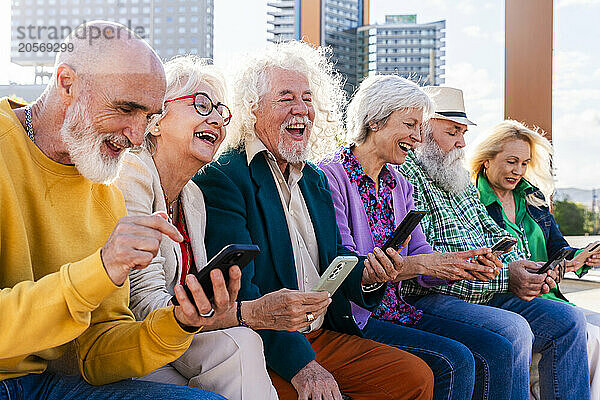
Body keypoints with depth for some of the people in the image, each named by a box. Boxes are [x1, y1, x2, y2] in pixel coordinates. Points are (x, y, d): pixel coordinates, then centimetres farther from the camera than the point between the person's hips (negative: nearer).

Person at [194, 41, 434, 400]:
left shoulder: (316, 180, 17)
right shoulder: (220, 179, -10)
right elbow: (237, 290, -19)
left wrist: (365, 273, -7)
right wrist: (299, 363, -26)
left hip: (326, 336, 7)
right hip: (265, 352, -7)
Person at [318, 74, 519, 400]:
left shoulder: (399, 185, 17)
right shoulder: (329, 177, -10)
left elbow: (418, 252, 10)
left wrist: (463, 265, -11)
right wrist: (424, 264, -24)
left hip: (398, 311, 8)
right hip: (352, 318, -8)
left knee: (496, 349, -8)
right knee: (454, 359, -23)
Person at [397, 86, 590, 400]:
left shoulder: (461, 180, 20)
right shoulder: (405, 176, -12)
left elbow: (492, 233, 23)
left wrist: (527, 268, 0)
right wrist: (504, 276, -22)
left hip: (486, 294, 9)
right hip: (430, 300, -9)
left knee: (568, 321, 2)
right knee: (513, 330, -30)